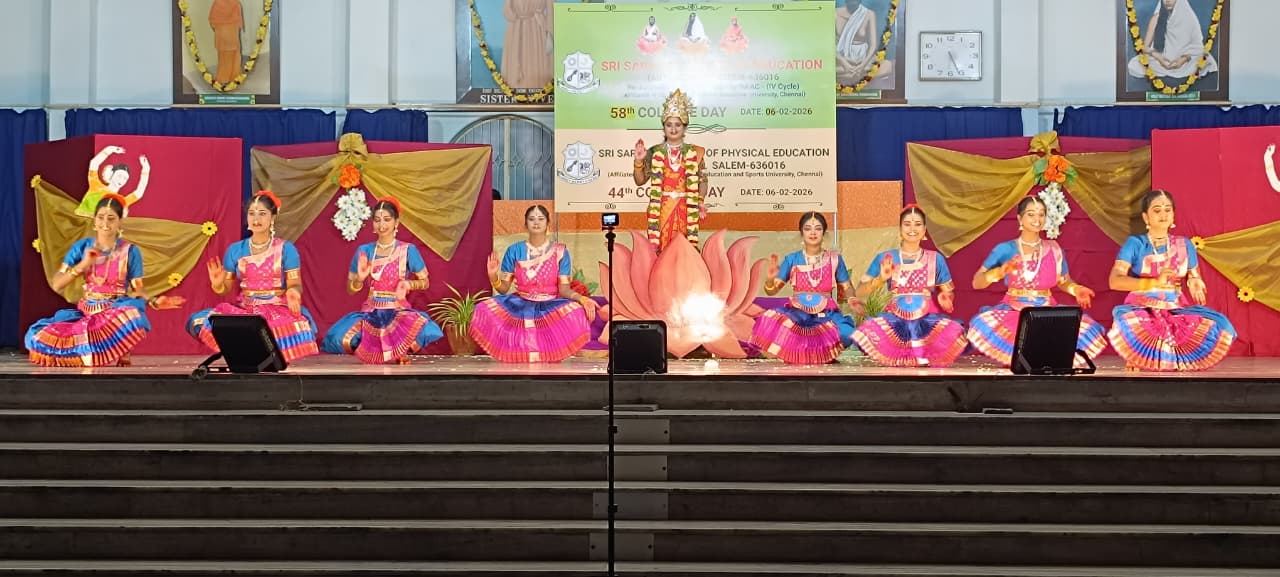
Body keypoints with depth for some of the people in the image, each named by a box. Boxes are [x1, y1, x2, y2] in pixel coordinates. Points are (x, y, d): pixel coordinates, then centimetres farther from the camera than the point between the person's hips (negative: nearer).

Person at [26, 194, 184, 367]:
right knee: (38, 338, -20)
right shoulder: (82, 247, 4)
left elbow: (136, 290, 0)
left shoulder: (130, 251, -1)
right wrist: (83, 264, -13)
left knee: (132, 318, -41)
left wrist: (154, 301, -22)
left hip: (117, 312, -3)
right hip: (86, 312, 3)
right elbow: (56, 285, 0)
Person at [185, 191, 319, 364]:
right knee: (198, 322, -24)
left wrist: (293, 292, -28)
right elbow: (226, 289, 10)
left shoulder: (286, 249, 1)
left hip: (278, 310, -2)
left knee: (297, 329, -39)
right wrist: (217, 284, -14)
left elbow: (295, 285, -3)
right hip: (244, 310, 3)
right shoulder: (235, 250, 9)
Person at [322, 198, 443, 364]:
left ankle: (399, 351, 3)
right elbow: (350, 289, 9)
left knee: (424, 331, -35)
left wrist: (408, 284, -14)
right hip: (370, 311, 2)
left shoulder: (408, 250, -1)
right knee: (338, 337, -28)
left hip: (399, 311, -1)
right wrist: (360, 278, -12)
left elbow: (425, 282, 7)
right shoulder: (364, 251, 5)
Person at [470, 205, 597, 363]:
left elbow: (564, 288, -4)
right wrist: (493, 277, -20)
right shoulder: (514, 250, 3)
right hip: (520, 306, 1)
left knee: (578, 312, -34)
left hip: (551, 307, -1)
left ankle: (550, 356, -6)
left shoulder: (560, 251, 1)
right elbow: (503, 288, 3)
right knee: (484, 310, -27)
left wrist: (581, 298, -25)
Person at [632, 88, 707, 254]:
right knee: (661, 249, -2)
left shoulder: (695, 153, 4)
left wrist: (700, 201, -13)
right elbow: (640, 180, 4)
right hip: (661, 209, 0)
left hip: (685, 210, 0)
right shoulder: (654, 152, 4)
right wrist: (639, 161, -11)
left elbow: (702, 181, 2)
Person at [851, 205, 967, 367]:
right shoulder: (885, 258, 7)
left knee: (955, 333, -34)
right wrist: (880, 279, -14)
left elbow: (948, 291, 15)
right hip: (895, 318, 0)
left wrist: (945, 298, -9)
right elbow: (859, 292, 4)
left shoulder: (935, 259, 10)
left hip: (927, 319, 0)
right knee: (866, 333, -35)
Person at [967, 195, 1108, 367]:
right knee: (983, 324, -36)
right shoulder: (1004, 249, 1)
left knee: (1087, 328, -25)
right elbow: (977, 282, -2)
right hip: (1013, 310, -2)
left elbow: (1064, 281, 17)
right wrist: (1000, 272, -21)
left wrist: (1076, 289, -6)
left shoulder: (1054, 250, 9)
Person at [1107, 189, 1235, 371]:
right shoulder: (1135, 244, 0)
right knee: (1126, 321, -39)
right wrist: (1155, 282, -24)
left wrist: (1195, 283, -8)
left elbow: (1195, 278, 18)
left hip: (1176, 310, 3)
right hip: (1141, 309, -3)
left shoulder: (1184, 245, 11)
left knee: (1218, 325, -24)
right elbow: (1115, 281, -12)